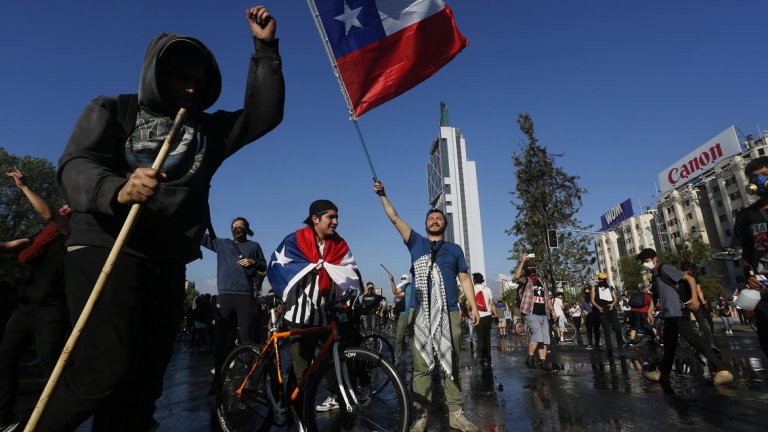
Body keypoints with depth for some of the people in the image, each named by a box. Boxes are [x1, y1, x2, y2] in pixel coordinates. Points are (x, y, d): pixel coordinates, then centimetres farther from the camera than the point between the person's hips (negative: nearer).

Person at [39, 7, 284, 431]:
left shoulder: (207, 128, 18)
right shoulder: (112, 109, 7)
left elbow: (264, 113, 13)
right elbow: (75, 165, -7)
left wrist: (265, 47, 7)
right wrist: (117, 190, -29)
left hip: (167, 263, 5)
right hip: (105, 248, -4)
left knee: (143, 381, 5)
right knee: (107, 368, -18)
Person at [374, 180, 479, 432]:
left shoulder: (454, 249, 15)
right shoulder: (416, 243, 12)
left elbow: (464, 279, 12)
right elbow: (394, 218, 9)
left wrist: (473, 306, 2)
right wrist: (382, 195, 3)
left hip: (449, 313, 1)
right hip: (421, 313, -1)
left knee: (451, 365, 6)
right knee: (421, 366, 1)